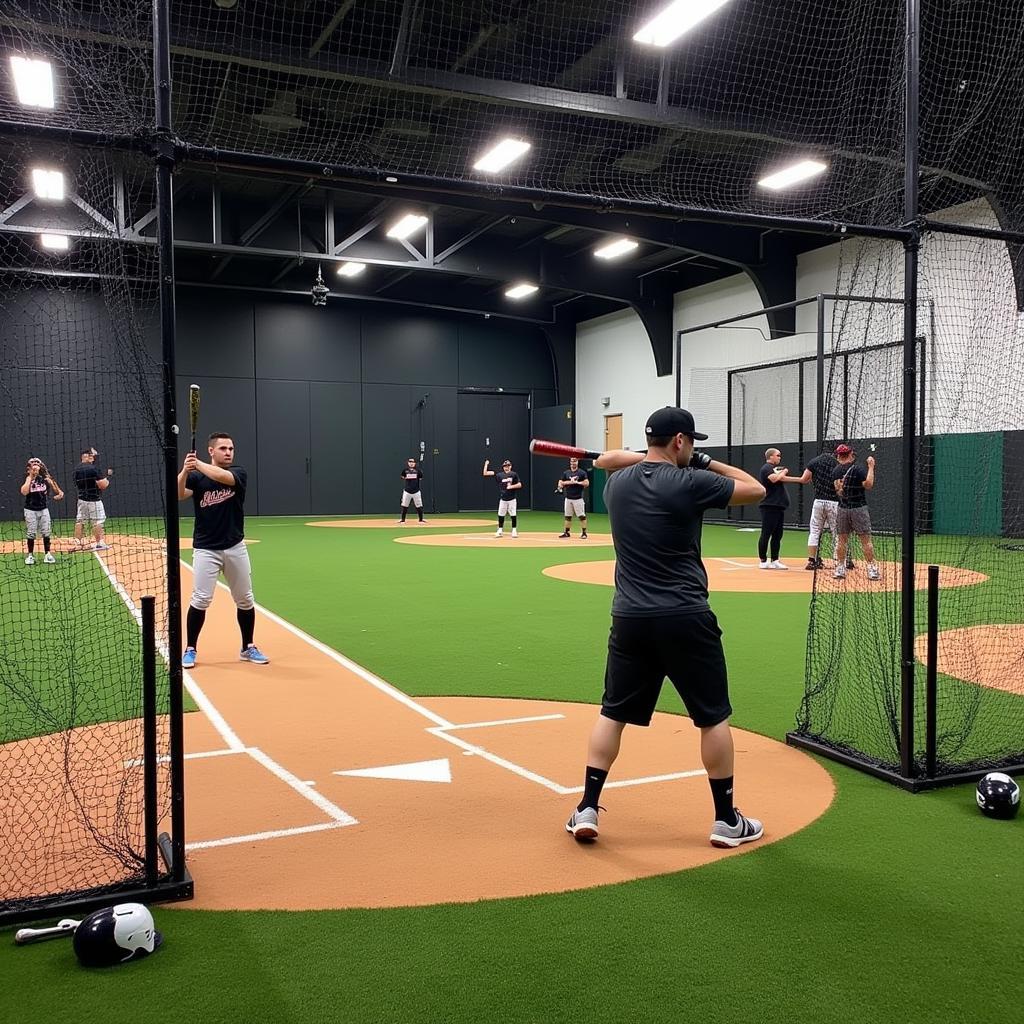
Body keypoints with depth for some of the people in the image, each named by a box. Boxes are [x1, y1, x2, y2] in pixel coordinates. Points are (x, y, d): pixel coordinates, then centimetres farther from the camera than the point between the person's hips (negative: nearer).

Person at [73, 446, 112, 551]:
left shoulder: (77, 469, 5)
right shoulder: (93, 468, -17)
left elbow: (77, 484, 15)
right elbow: (103, 485, -20)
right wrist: (108, 476, -3)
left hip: (81, 499, 7)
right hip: (94, 500, -7)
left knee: (80, 521, 10)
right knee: (97, 522, 1)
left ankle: (78, 542, 13)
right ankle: (99, 543, 5)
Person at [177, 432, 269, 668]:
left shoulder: (238, 473, 1)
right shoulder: (196, 477, -1)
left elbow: (223, 477, -23)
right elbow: (178, 495, -20)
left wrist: (198, 463, -22)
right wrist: (185, 470, -35)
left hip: (235, 547, 2)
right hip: (205, 549, -2)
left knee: (245, 600, 8)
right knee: (201, 599, -8)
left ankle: (248, 648, 23)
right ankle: (190, 649, 7)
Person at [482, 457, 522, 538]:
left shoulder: (514, 474, -1)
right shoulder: (499, 475, 3)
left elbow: (519, 485, -4)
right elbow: (485, 473, 1)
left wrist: (511, 486, -14)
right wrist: (486, 464, -4)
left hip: (511, 499, -2)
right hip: (503, 499, 2)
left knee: (513, 515, 0)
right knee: (501, 515, 2)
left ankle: (514, 530, 10)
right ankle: (500, 530, 11)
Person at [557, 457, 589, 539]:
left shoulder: (582, 472, -1)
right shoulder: (566, 473, 10)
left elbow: (587, 483, -9)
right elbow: (561, 482, 3)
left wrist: (577, 482, -17)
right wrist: (569, 482, -13)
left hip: (578, 499, -4)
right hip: (568, 498, 4)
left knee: (582, 516, -5)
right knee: (567, 516, 9)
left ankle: (584, 532, -1)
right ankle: (566, 532, 16)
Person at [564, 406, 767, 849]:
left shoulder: (617, 482, 6)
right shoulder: (690, 482, -10)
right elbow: (756, 490, 2)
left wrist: (651, 457, 24)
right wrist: (708, 463, 11)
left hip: (629, 618, 4)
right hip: (685, 619, -4)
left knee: (613, 712, 15)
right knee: (713, 716, 10)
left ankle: (587, 810, 15)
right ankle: (726, 820, 19)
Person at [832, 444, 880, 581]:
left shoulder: (835, 471, 4)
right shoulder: (857, 469, -11)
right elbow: (868, 485, -18)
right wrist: (871, 467, -12)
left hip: (842, 509, 4)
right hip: (859, 508, -4)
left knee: (841, 540, 9)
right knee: (866, 540, -1)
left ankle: (840, 569, 10)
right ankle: (872, 570, -2)